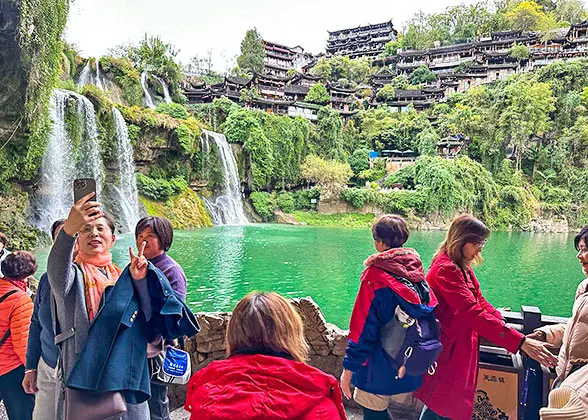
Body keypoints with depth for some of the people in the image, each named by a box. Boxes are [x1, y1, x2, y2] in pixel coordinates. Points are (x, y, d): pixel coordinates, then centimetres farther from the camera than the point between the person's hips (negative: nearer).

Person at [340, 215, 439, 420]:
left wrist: (348, 368, -10)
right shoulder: (417, 270, 0)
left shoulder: (376, 275, -18)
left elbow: (362, 328, -17)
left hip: (380, 369, -6)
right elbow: (432, 315, 6)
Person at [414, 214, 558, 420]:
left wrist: (502, 323, -8)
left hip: (461, 348, 9)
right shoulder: (446, 270, -25)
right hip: (446, 351, -9)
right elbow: (473, 314, -32)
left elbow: (479, 301, 8)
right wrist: (520, 342, -33)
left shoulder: (462, 266, 7)